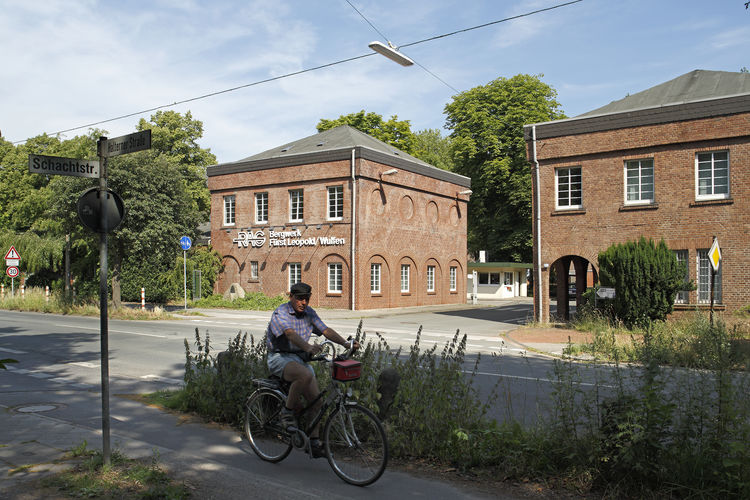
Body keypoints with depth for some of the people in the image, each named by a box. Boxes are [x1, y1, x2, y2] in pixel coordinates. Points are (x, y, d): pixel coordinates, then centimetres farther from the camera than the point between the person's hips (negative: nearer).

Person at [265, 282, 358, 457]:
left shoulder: (309, 313, 6)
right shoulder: (280, 313, -15)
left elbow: (325, 330, -2)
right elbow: (290, 333, -33)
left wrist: (346, 343, -19)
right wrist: (308, 347, -51)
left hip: (301, 358, 7)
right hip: (280, 358, -6)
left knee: (316, 400, -5)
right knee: (306, 375, -36)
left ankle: (314, 441, 7)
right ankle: (287, 412, -15)